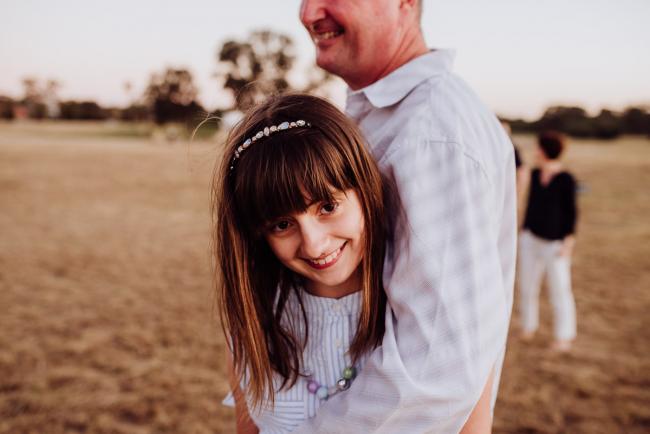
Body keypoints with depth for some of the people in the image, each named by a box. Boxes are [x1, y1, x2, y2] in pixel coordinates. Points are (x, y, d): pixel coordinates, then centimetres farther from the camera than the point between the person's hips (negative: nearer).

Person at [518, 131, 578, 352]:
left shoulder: (566, 179, -12)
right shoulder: (535, 175, 5)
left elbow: (571, 212, -10)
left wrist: (569, 241, -15)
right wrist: (523, 233, 13)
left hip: (555, 242, -6)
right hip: (531, 239, 6)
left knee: (559, 289, -1)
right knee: (527, 285, 8)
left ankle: (564, 337, 13)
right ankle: (528, 327, 26)